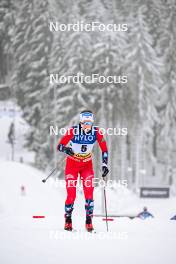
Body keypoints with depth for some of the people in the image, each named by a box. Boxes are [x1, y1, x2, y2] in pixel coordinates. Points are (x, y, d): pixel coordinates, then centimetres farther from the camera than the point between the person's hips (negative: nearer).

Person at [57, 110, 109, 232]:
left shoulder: (97, 132, -16)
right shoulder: (73, 131, -23)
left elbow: (104, 149, -5)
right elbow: (59, 146, -22)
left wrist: (105, 165, -11)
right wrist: (65, 149, -43)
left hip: (87, 164, 2)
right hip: (72, 163, -2)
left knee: (89, 192, -10)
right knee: (71, 194, -8)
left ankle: (89, 220, 0)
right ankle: (68, 219, 11)